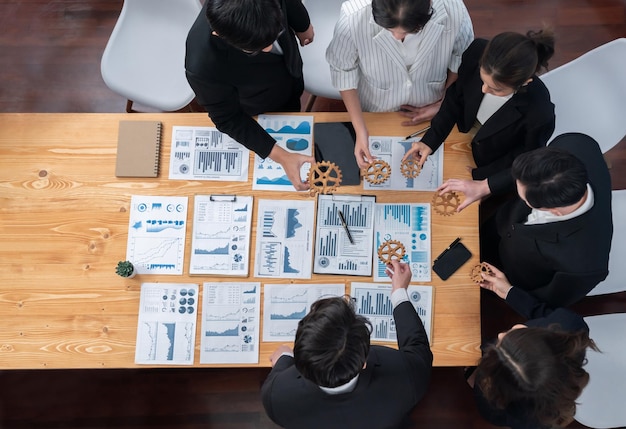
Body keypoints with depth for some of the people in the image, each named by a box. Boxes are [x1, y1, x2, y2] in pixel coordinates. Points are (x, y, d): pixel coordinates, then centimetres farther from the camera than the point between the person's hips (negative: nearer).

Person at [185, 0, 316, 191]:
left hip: (290, 77, 3)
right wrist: (281, 156, -31)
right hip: (256, 114, -3)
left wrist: (303, 25, 9)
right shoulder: (203, 67, -48)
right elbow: (228, 120, -27)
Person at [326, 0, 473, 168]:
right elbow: (342, 70, -19)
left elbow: (461, 58, -8)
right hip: (375, 112, -1)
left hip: (428, 115, 2)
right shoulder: (353, 17, -36)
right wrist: (360, 130, -20)